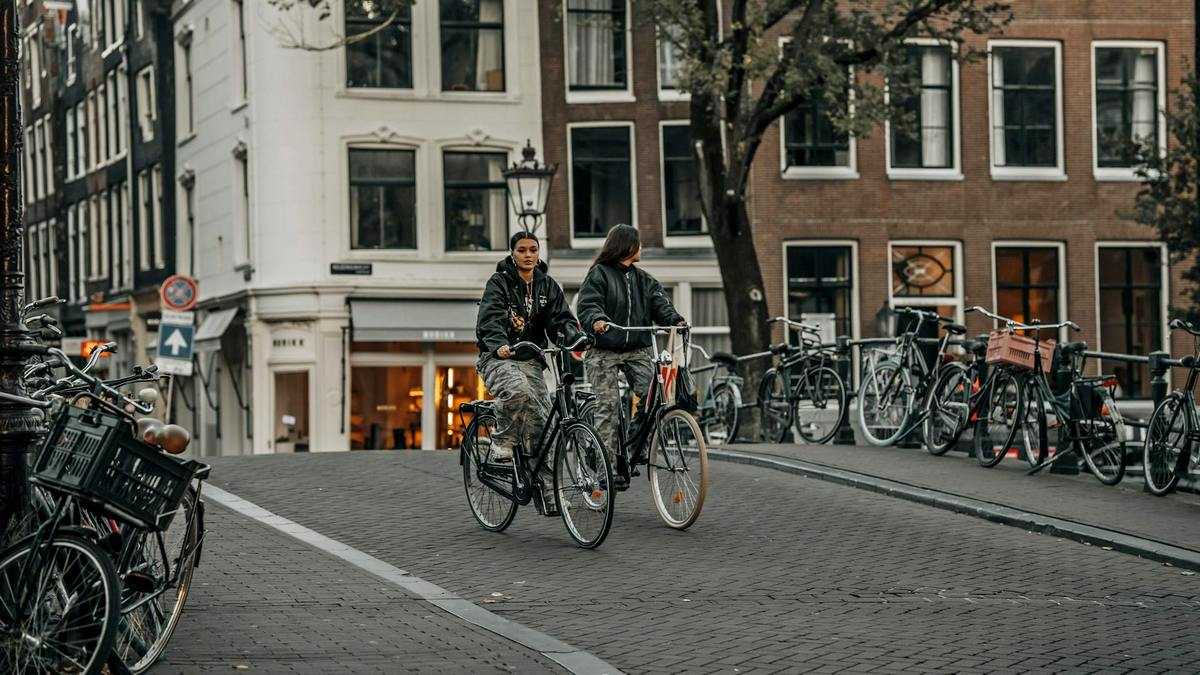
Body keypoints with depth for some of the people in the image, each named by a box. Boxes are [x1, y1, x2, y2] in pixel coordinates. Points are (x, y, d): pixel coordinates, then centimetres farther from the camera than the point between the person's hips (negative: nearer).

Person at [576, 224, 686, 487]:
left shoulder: (644, 279, 17)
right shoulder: (599, 274, 0)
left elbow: (660, 304, 4)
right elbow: (588, 305, -12)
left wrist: (675, 320, -17)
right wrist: (596, 320, -35)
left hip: (638, 349, 4)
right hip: (605, 350, -4)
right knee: (608, 405, -8)